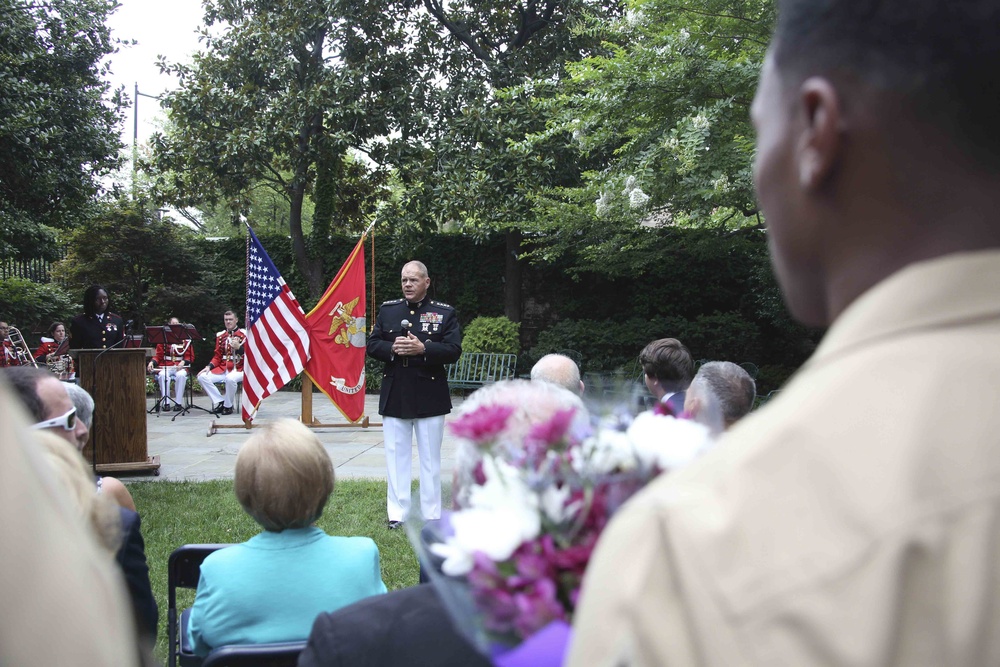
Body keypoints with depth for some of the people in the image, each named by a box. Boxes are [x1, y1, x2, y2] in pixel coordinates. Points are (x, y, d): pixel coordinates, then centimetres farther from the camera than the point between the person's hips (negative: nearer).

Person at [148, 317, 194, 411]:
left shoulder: (185, 339, 8)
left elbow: (190, 357, 7)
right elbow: (158, 355, 10)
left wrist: (183, 362, -14)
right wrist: (152, 362, -10)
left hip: (180, 366, -1)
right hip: (166, 366, 1)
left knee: (181, 375, -35)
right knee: (162, 375, -34)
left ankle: (178, 403, -27)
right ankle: (166, 402, -28)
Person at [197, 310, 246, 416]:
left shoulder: (244, 334, 0)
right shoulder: (220, 336, 13)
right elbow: (217, 356, 15)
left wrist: (238, 347, -24)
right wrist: (209, 366, -2)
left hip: (238, 369, -5)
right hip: (222, 369, 5)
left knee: (230, 378, -38)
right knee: (202, 377, -16)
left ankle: (228, 406, -16)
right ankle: (219, 402, -10)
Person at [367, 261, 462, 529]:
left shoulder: (444, 313, 0)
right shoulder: (387, 310, 8)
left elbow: (453, 351, -8)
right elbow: (372, 345, 5)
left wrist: (423, 349, -22)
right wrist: (392, 348, -15)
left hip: (429, 395, -2)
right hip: (394, 394, 2)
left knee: (430, 457, 6)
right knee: (396, 456, 7)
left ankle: (432, 515, 15)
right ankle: (397, 514, 15)